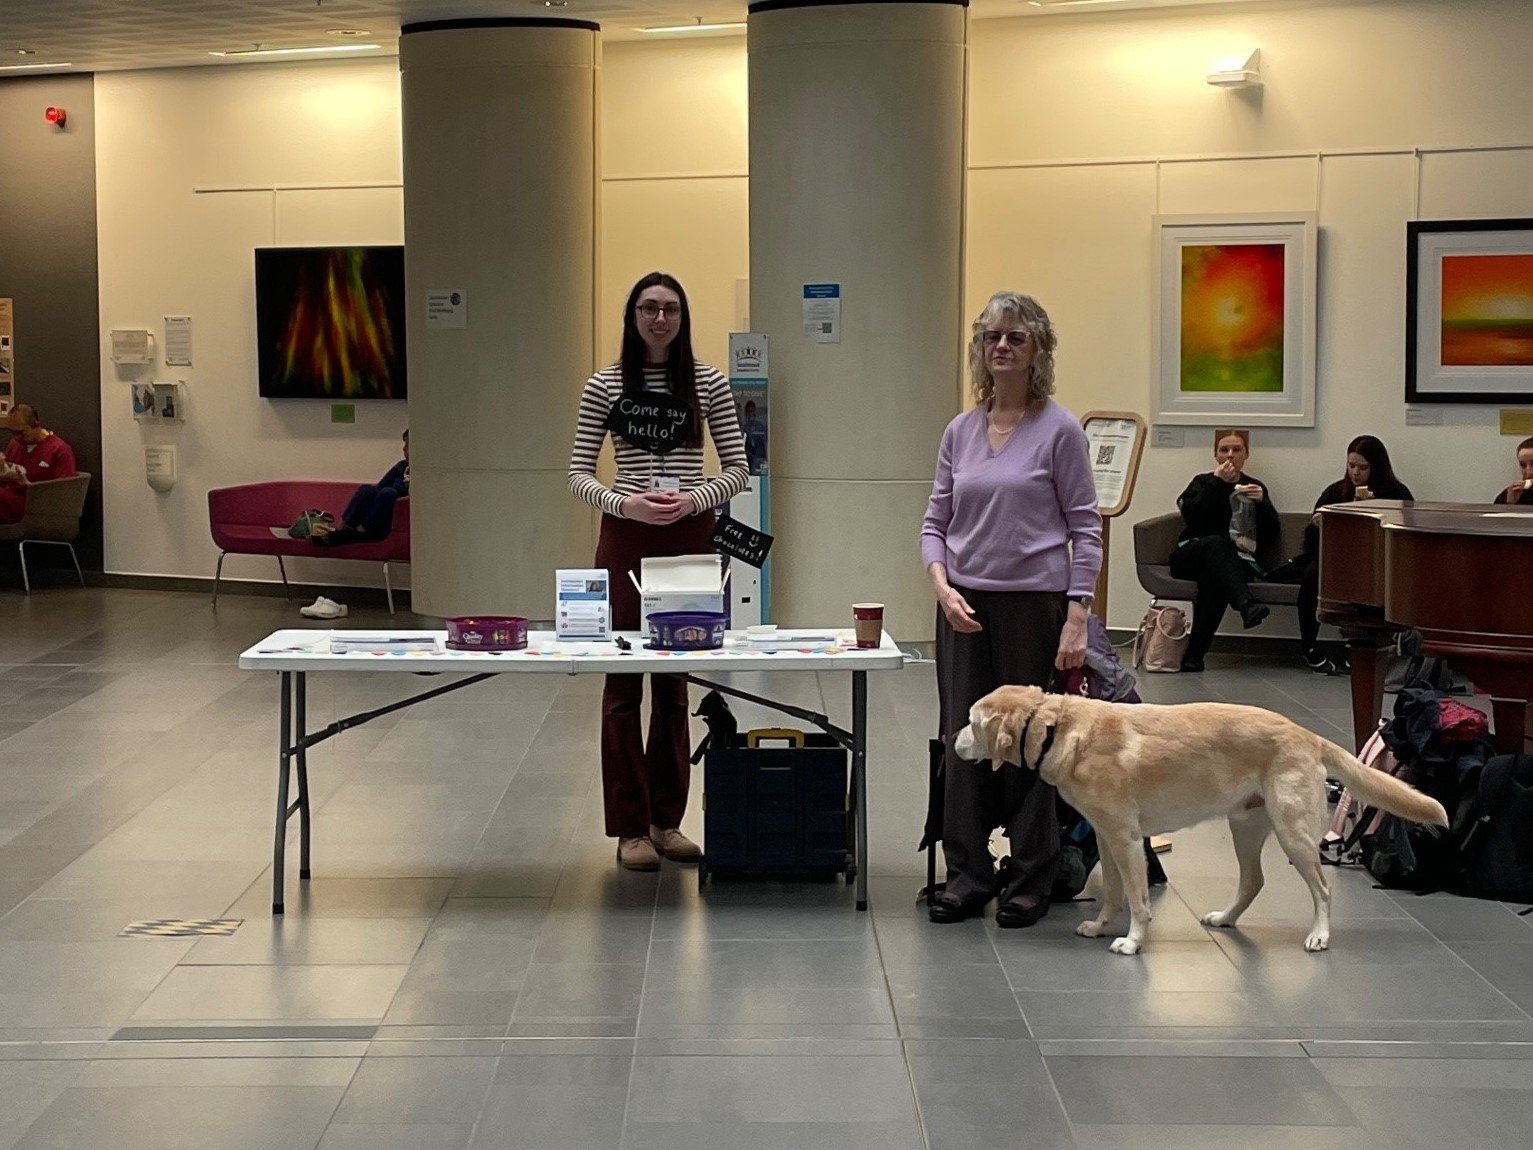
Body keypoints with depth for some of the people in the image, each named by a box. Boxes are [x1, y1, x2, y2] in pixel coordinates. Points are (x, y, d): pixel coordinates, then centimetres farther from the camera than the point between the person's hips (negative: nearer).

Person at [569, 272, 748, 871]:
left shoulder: (708, 383, 3)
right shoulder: (605, 385, -1)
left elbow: (738, 467, 4)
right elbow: (578, 473, 0)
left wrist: (694, 498, -14)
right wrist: (626, 503, -17)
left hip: (690, 539, 2)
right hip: (626, 539, -1)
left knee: (675, 683, 9)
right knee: (624, 682, 1)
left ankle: (667, 820, 19)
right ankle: (631, 827, 8)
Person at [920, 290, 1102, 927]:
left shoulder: (1059, 430, -5)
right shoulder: (959, 431, 8)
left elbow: (1085, 529, -6)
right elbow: (935, 522, 11)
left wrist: (1076, 617, -12)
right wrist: (942, 586, -6)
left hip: (1034, 605, -4)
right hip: (966, 606, 4)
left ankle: (1030, 882, 15)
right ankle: (967, 876, 17)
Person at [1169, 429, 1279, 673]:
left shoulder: (1255, 487, 20)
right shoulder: (1203, 483, 19)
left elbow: (1272, 535, 7)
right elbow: (1191, 516, -4)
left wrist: (1261, 503, -8)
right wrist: (1217, 482, -5)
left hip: (1236, 561, 0)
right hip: (1193, 555, 0)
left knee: (1213, 576, -37)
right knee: (1214, 542, -37)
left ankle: (1195, 653, -42)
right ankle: (1246, 605, -61)